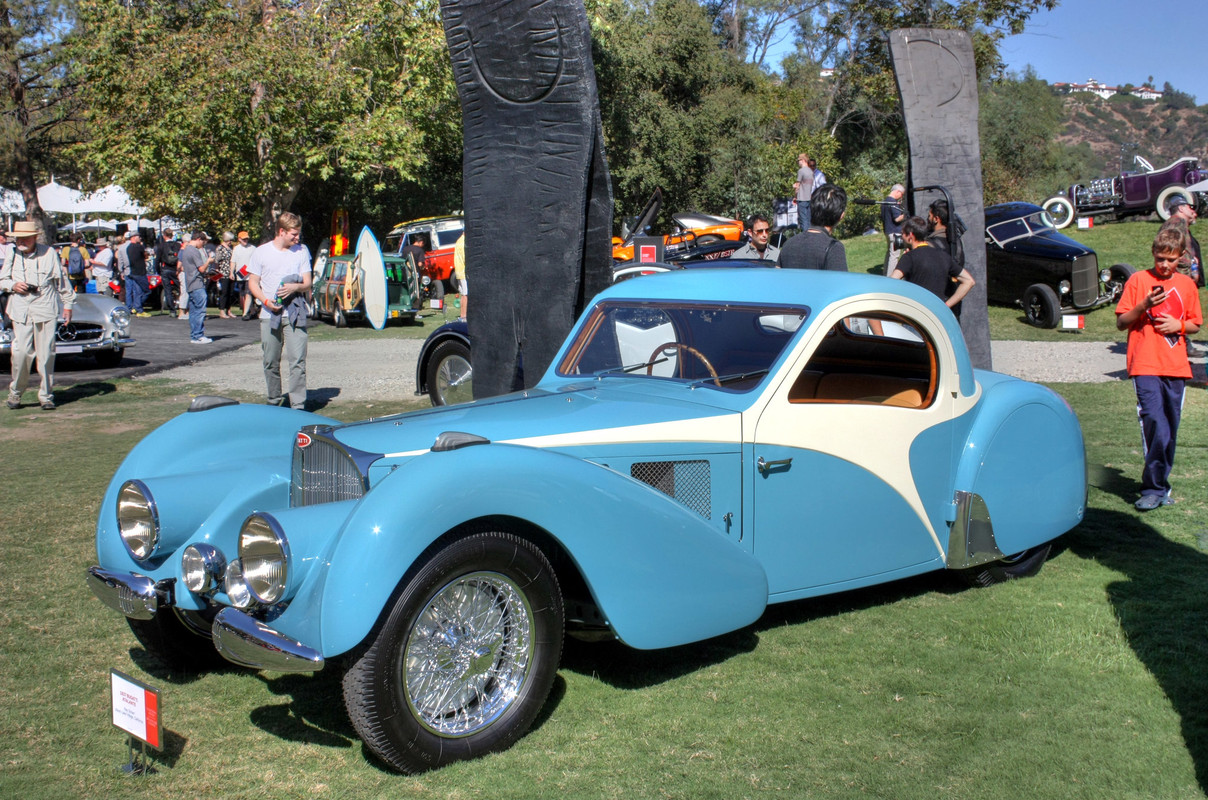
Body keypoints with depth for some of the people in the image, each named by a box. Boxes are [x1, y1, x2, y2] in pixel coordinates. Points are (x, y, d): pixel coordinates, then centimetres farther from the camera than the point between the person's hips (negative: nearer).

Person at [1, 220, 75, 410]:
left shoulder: (49, 253, 0)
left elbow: (62, 280, 8)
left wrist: (68, 304, 8)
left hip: (45, 309, -1)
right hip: (20, 310, 1)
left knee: (46, 354, 0)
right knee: (21, 352, -7)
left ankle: (46, 396, 10)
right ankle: (15, 392, 11)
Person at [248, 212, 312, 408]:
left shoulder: (301, 251, 8)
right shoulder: (262, 252, 4)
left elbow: (307, 283, 9)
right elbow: (253, 282, 7)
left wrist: (295, 287, -14)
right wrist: (266, 301, -10)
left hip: (295, 314, 0)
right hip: (269, 315, 0)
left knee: (297, 361, -9)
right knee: (271, 362, 7)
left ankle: (298, 405, -8)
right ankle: (274, 401, 23)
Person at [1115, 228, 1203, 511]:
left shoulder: (1187, 285, 11)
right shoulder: (1138, 280, 1)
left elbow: (1196, 324, 18)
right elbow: (1121, 323, 0)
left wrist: (1179, 325, -3)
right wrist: (1144, 306, -16)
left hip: (1176, 367, 4)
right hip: (1145, 365, -4)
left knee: (1170, 429, 7)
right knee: (1154, 423, -15)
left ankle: (1157, 484, 19)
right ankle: (1156, 488, -10)